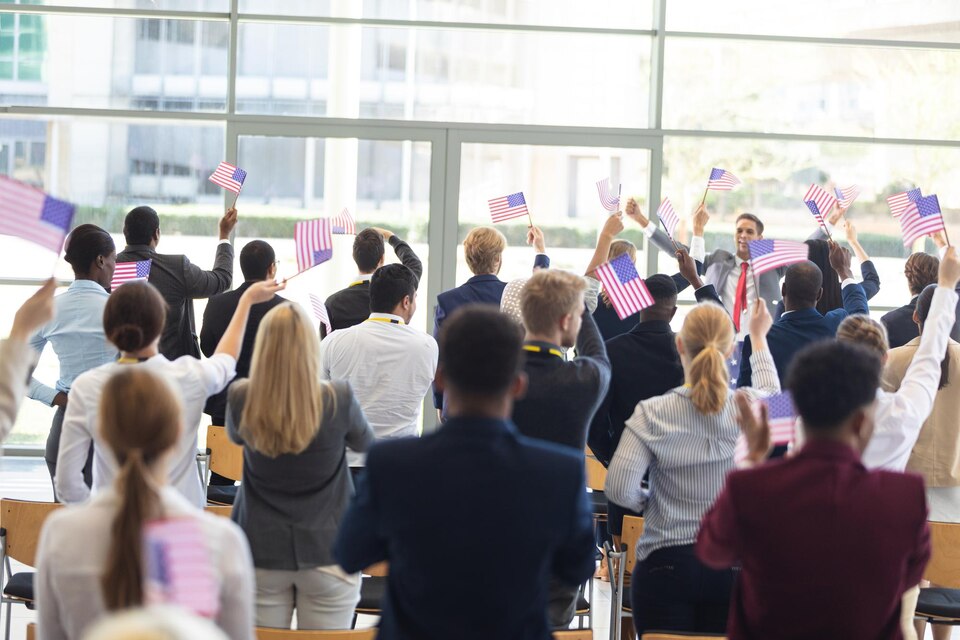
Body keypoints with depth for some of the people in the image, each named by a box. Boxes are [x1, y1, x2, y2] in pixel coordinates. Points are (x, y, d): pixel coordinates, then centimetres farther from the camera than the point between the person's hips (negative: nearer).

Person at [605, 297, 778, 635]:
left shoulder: (653, 414, -11)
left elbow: (620, 488, -17)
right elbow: (771, 390, 22)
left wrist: (647, 502, 6)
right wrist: (759, 336, 38)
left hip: (666, 565, -2)